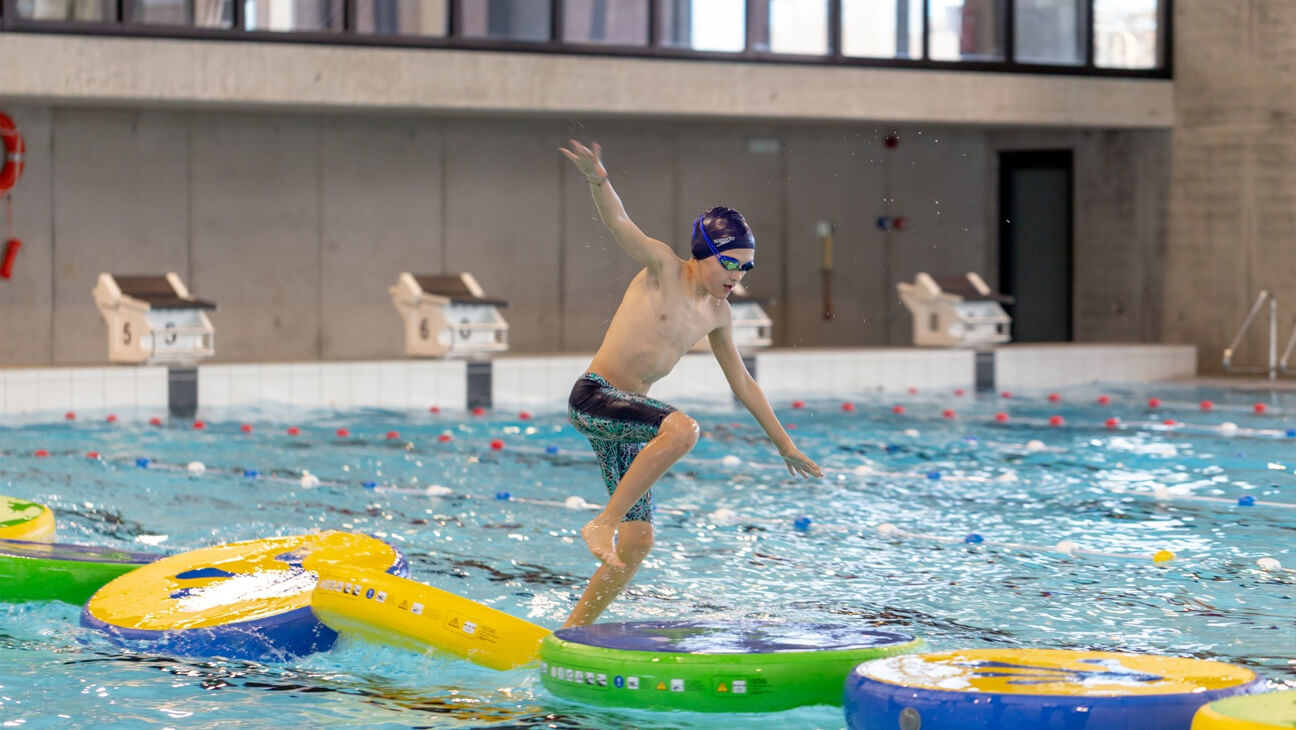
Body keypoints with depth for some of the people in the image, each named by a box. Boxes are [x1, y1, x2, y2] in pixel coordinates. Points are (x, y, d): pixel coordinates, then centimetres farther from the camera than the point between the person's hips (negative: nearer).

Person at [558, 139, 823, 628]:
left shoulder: (718, 313, 12)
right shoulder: (663, 267, -7)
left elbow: (741, 380, 23)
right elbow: (619, 222, -23)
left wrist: (784, 443, 26)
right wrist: (598, 179, -45)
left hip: (627, 415, 8)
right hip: (593, 396, -8)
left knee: (638, 542, 2)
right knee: (682, 427, -35)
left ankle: (572, 631, 12)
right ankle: (602, 525, -28)